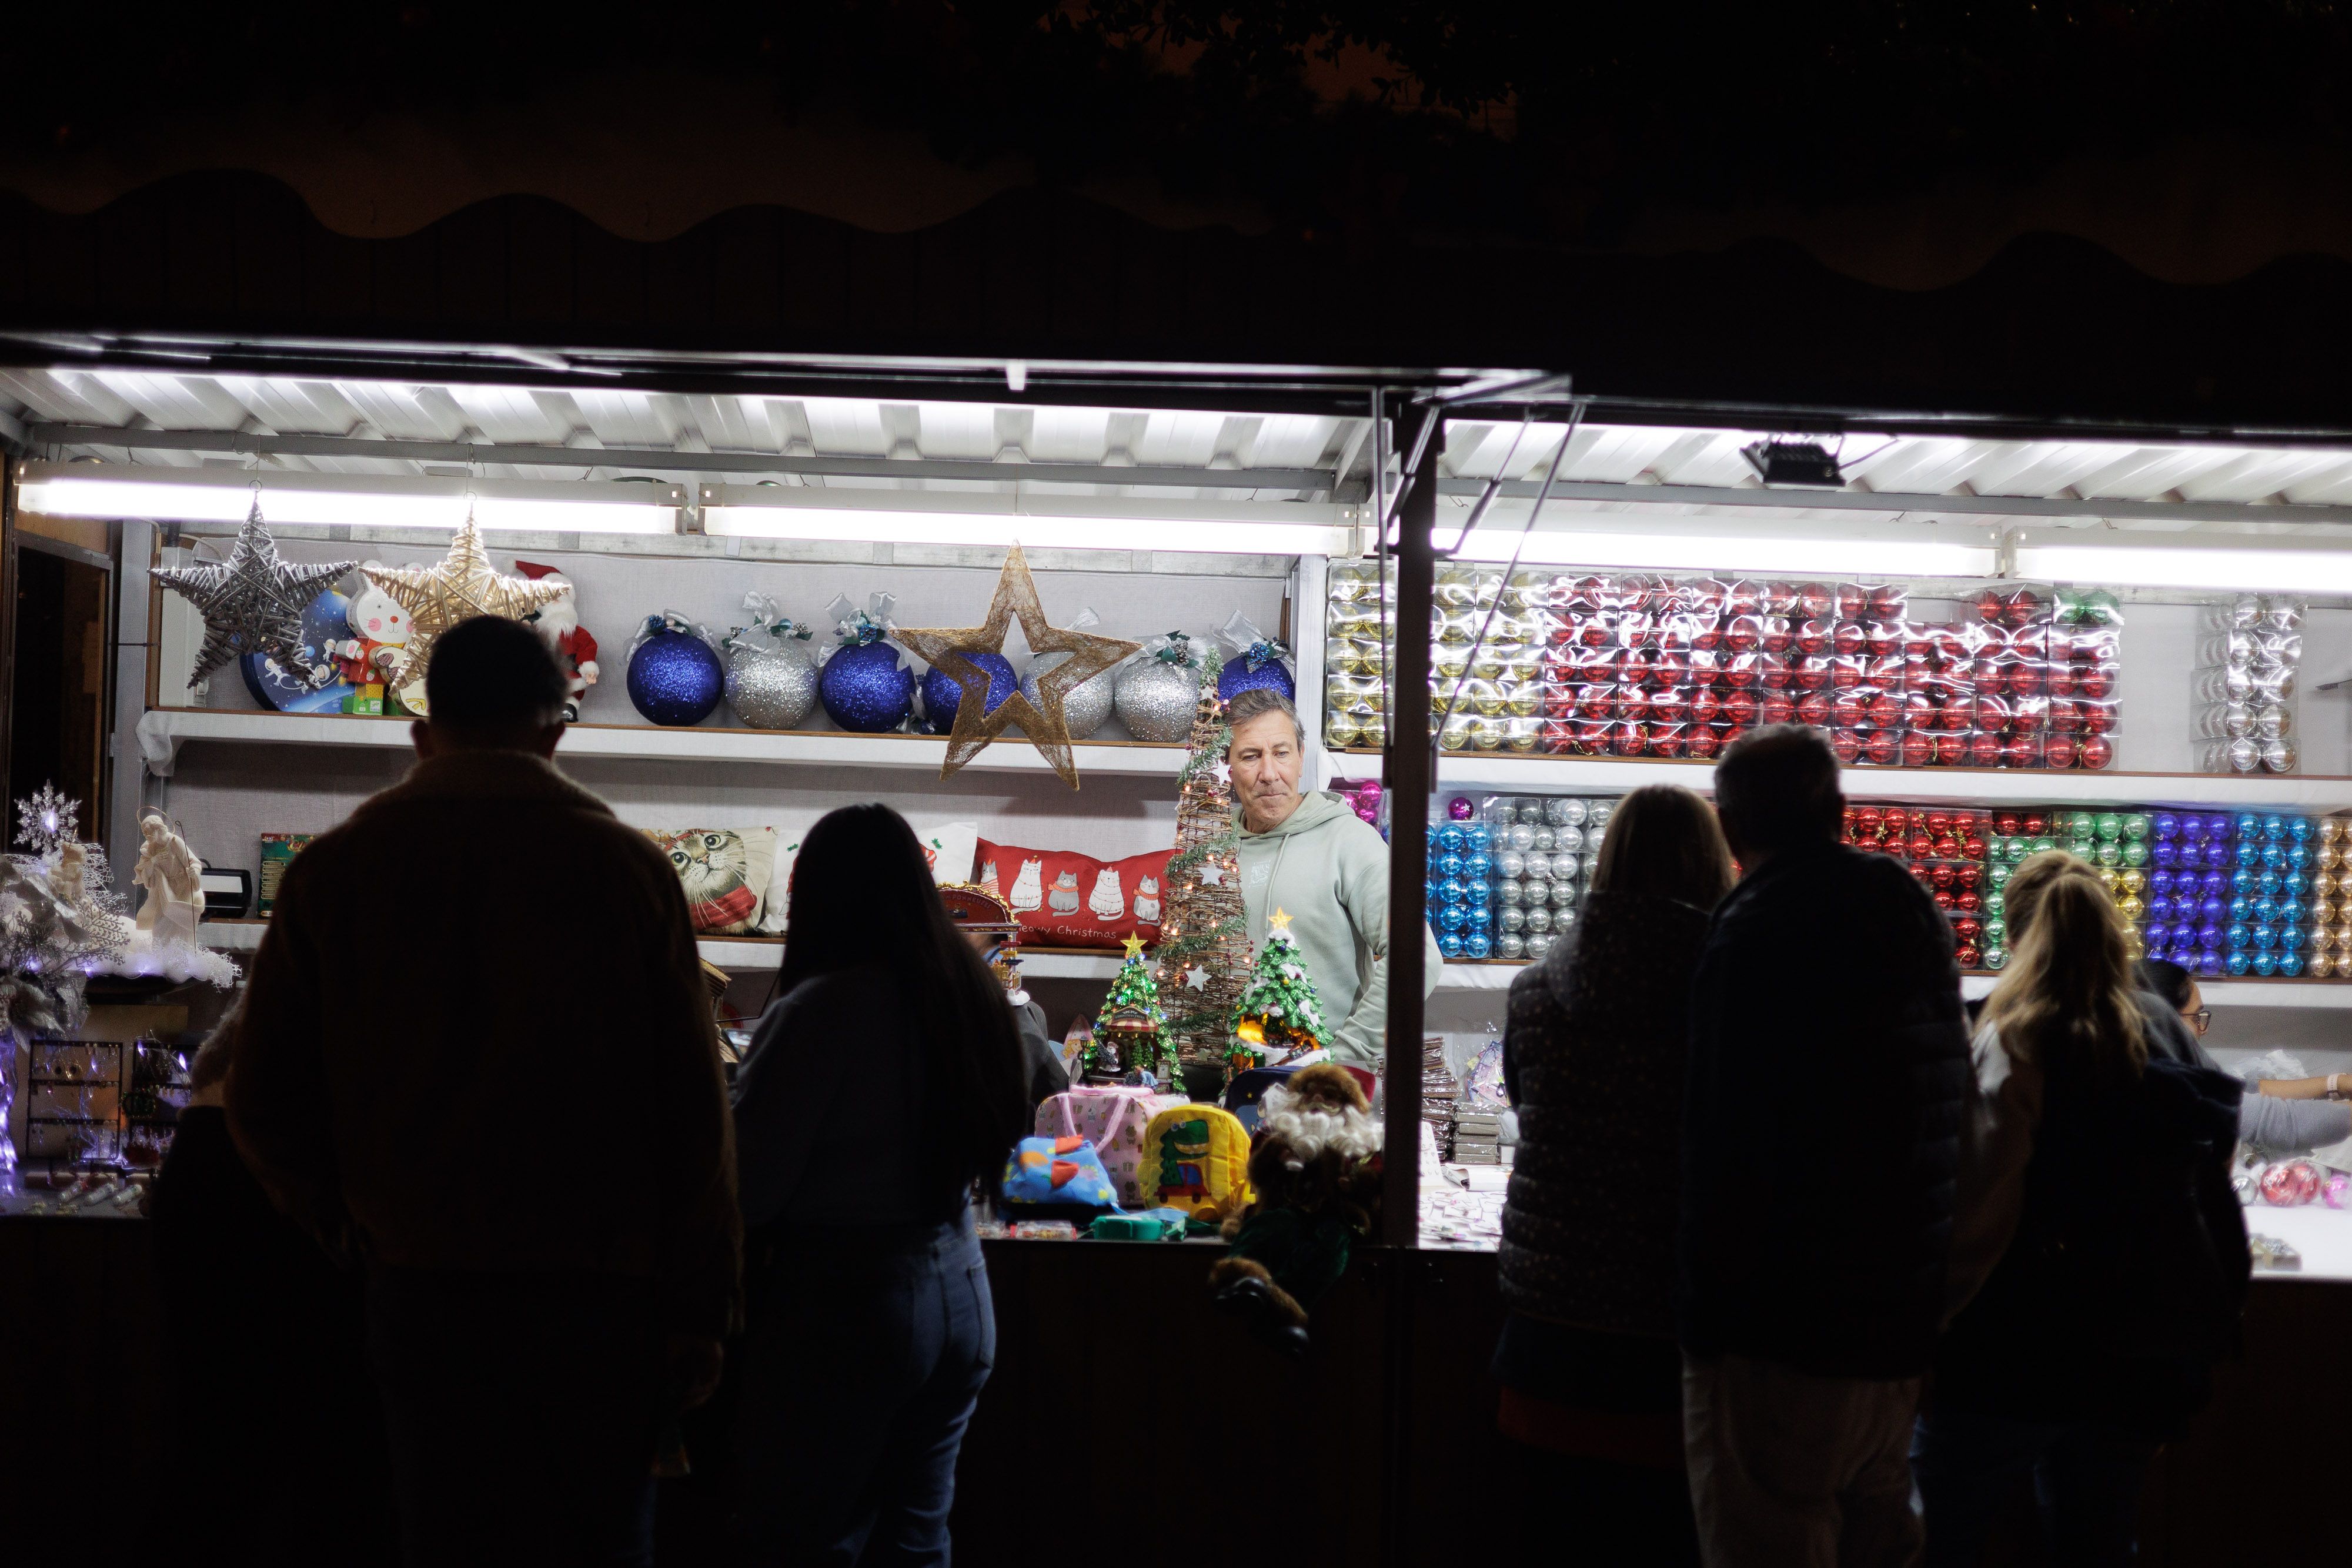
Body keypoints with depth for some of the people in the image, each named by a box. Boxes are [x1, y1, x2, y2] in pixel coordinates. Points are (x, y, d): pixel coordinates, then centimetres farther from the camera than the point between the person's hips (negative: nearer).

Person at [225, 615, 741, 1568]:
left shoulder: (332, 869, 3)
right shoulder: (626, 864, -3)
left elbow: (263, 1103, 5)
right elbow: (693, 1107, -4)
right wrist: (701, 1310, 1)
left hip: (423, 1287, 2)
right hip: (601, 1289, -1)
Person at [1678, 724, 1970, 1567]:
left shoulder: (1754, 931, -14)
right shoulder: (1914, 914, 11)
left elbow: (1726, 1149, -20)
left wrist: (1704, 1318, -15)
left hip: (1786, 1339, -8)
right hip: (1906, 1327, 8)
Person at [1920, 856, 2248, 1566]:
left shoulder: (2014, 1049, -9)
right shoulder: (2162, 1058, 8)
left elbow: (1976, 1216, -16)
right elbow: (2210, 1213, 11)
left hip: (2011, 1359, -5)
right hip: (2129, 1363, 5)